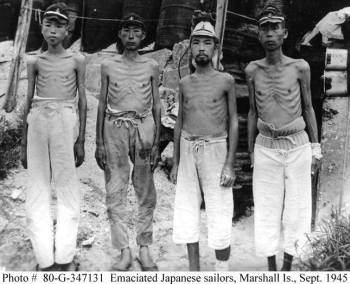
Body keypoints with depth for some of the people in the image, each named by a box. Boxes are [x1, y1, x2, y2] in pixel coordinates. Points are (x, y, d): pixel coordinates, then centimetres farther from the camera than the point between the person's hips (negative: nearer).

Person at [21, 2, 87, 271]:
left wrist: (81, 139, 0)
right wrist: (24, 143, 12)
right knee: (37, 191, 1)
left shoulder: (76, 60, 9)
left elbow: (82, 100, 7)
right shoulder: (35, 62, 14)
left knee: (67, 187, -4)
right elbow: (28, 101, 15)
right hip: (38, 121, 3)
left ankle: (65, 257, 3)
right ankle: (45, 260, 7)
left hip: (65, 119, -2)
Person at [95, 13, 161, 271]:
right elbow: (102, 105, 10)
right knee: (115, 192, -1)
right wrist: (99, 142, 5)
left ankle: (144, 249, 14)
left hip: (144, 127, 0)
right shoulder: (108, 66, 9)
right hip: (114, 128, 0)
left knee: (146, 192, 2)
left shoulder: (151, 67, 9)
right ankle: (124, 252, 9)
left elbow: (157, 106, 9)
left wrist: (156, 142, 3)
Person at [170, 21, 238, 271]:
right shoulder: (185, 83, 9)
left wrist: (230, 164, -9)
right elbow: (180, 122, 13)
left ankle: (223, 269, 15)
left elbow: (234, 123, -2)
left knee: (219, 215, -2)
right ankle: (194, 269, 21)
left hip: (215, 149, -4)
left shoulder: (226, 81, -1)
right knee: (187, 212, 7)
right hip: (187, 150, 4)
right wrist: (175, 163, 11)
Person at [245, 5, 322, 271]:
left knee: (295, 207, 6)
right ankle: (271, 268, 21)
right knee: (267, 208, 5)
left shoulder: (300, 67, -4)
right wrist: (250, 151, 10)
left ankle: (288, 266, 23)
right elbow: (253, 112, 9)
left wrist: (316, 148, 4)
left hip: (298, 146, -1)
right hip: (266, 148, 1)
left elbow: (308, 108, 5)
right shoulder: (252, 70, 1)